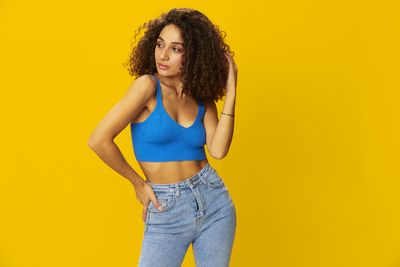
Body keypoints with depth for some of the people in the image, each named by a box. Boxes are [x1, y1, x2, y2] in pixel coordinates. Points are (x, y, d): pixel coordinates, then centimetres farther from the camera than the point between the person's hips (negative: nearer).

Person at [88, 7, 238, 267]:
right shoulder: (148, 85, -12)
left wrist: (230, 94, -13)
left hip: (213, 199, 4)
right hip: (165, 209, -4)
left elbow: (218, 150, -13)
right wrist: (138, 183, -6)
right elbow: (99, 140, -17)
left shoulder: (203, 97, 3)